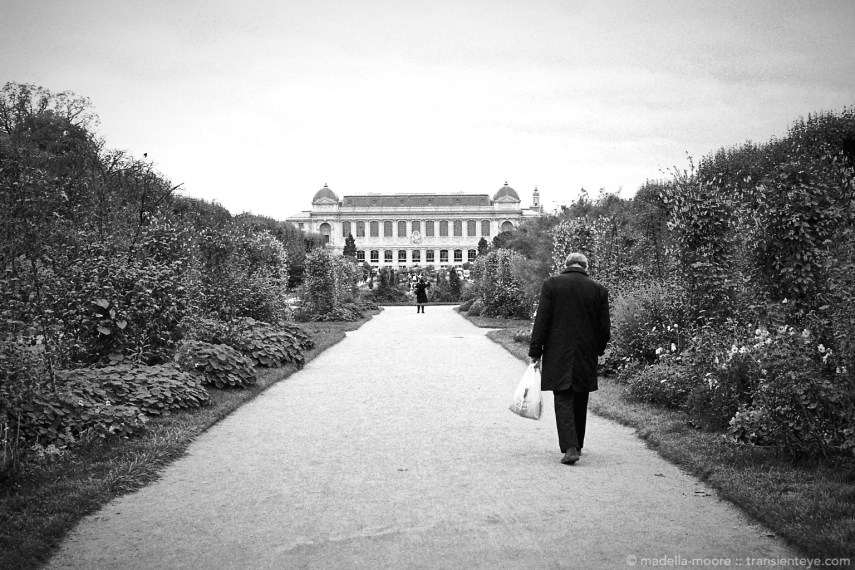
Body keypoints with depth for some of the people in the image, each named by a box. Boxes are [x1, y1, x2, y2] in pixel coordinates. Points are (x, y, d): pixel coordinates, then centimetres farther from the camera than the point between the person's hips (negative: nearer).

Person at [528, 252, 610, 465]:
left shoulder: (551, 284, -5)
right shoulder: (599, 290, 1)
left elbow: (541, 321, -6)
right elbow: (605, 328, 3)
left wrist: (535, 351, -2)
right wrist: (597, 350, 19)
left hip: (558, 356, -2)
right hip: (586, 357, 2)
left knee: (563, 400, -1)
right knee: (580, 403, 15)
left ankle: (569, 448, -12)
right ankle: (577, 445, 27)